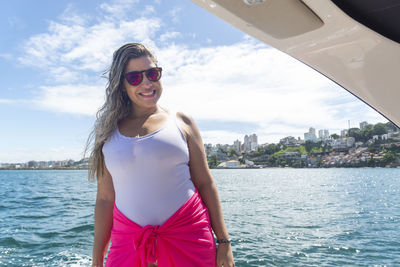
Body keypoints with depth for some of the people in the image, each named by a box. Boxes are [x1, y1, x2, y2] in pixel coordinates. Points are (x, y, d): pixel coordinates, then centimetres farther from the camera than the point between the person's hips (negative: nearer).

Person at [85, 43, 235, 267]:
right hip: (129, 241, 1)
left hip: (188, 236, 0)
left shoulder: (182, 122, 3)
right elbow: (105, 199, 6)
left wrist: (223, 242, 0)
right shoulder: (109, 132, 5)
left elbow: (205, 183, 2)